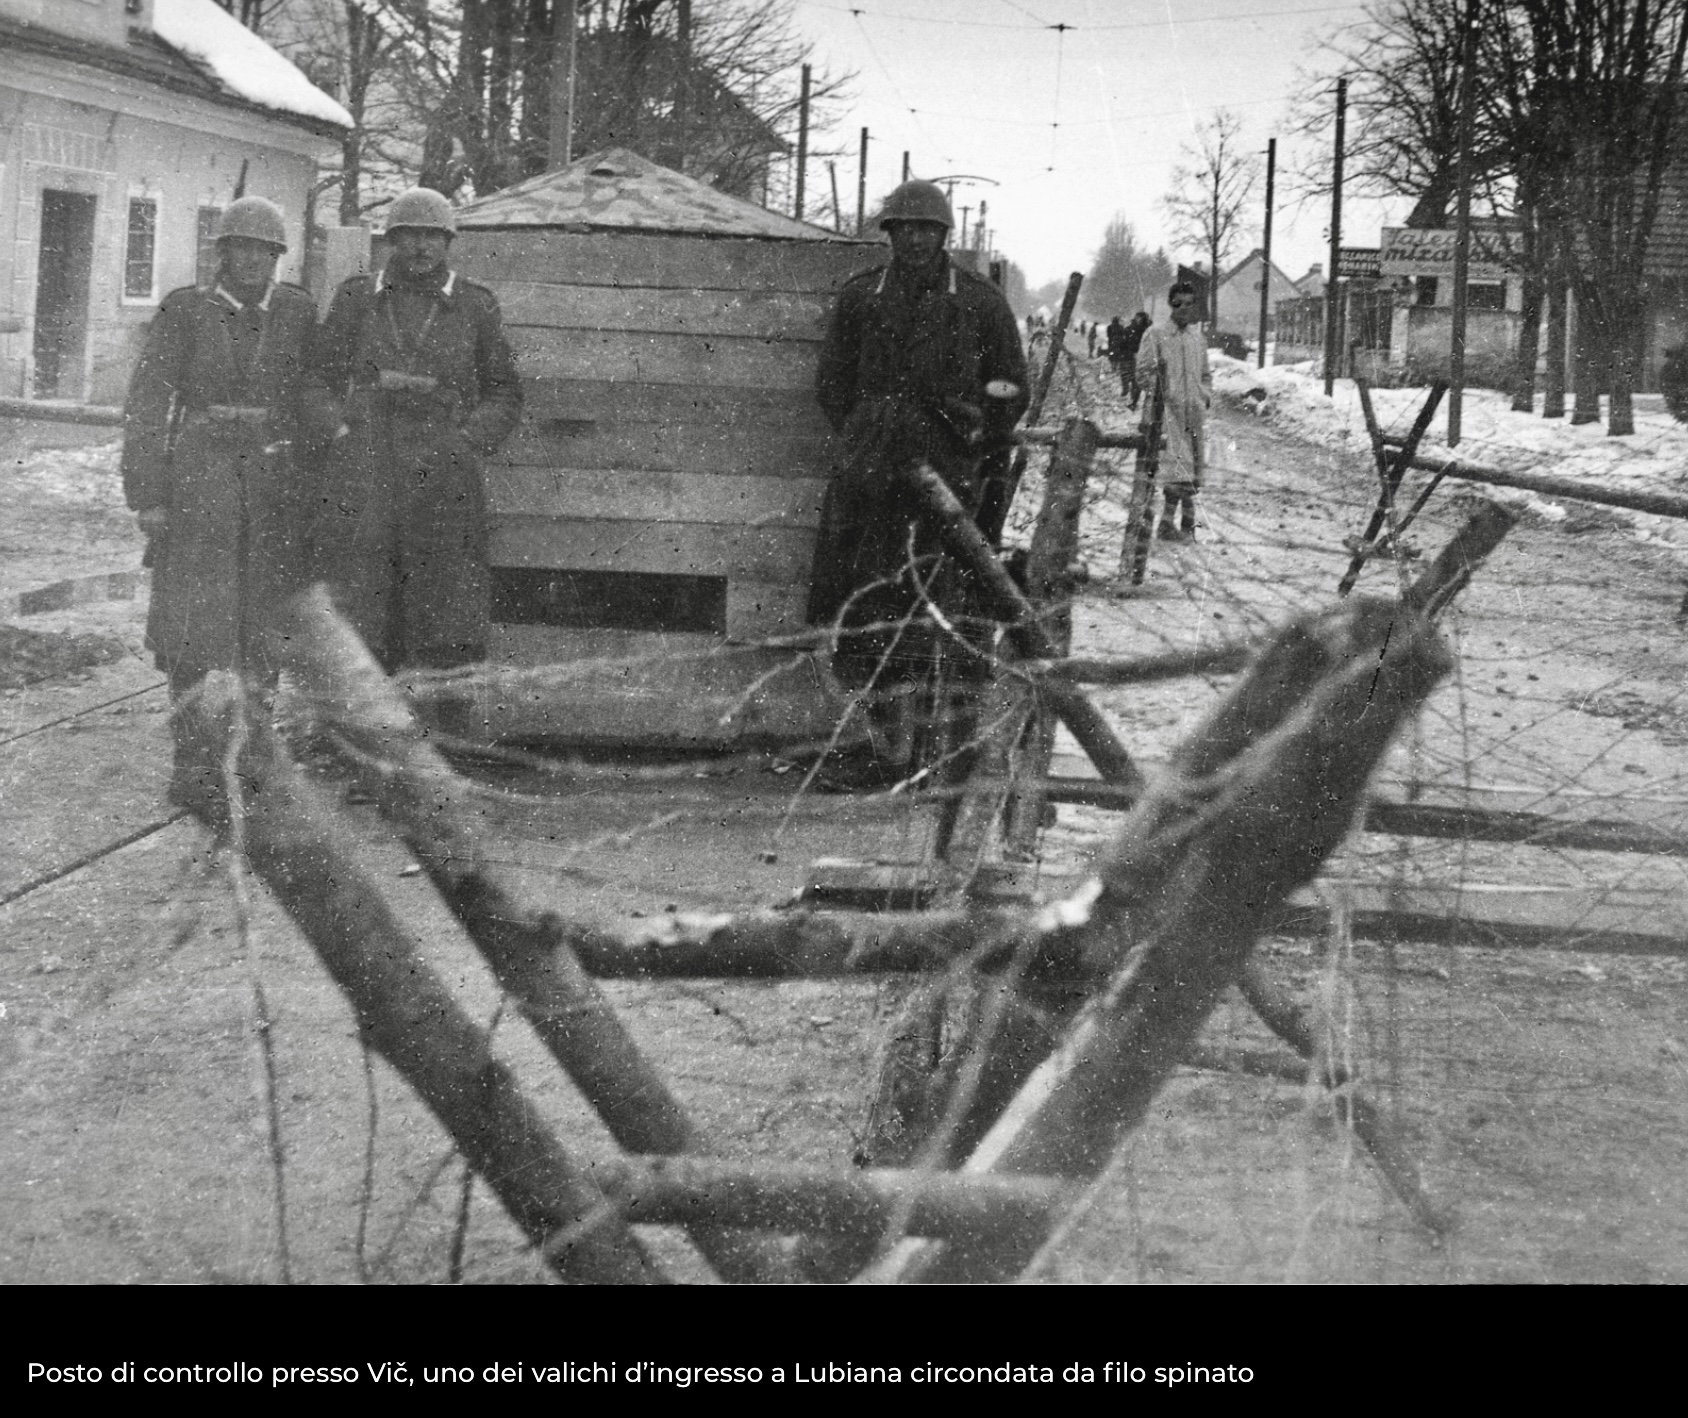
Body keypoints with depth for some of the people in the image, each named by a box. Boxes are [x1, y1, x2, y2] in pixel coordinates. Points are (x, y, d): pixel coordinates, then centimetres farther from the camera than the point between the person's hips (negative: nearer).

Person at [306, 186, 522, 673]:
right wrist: (341, 428, 0)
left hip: (444, 482, 0)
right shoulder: (356, 297, 12)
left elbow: (504, 396, 14)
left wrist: (466, 442, -3)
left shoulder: (476, 305, 10)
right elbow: (319, 377, 18)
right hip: (363, 475, 1)